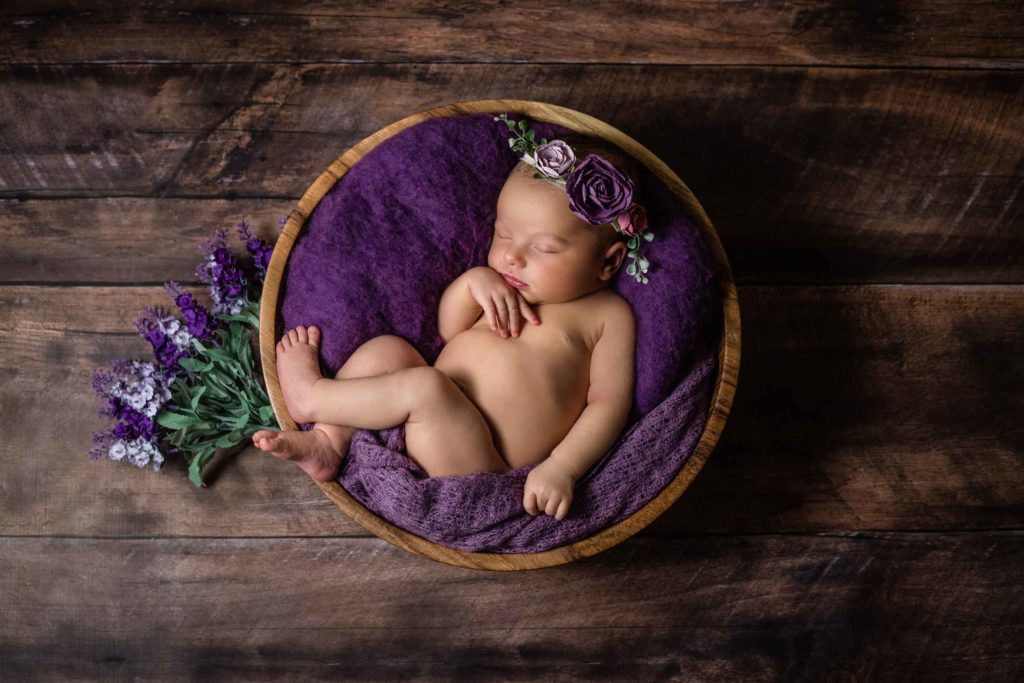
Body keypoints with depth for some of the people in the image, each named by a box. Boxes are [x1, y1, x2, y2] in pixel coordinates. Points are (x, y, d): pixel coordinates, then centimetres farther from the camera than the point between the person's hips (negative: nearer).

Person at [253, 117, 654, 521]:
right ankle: (326, 444, -4)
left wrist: (561, 469, -22)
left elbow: (609, 403, -7)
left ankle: (311, 395, -6)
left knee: (426, 386, -28)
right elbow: (447, 330, 15)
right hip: (431, 422, 7)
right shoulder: (503, 283, 15)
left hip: (481, 464, -6)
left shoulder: (608, 314, -1)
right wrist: (473, 280, -4)